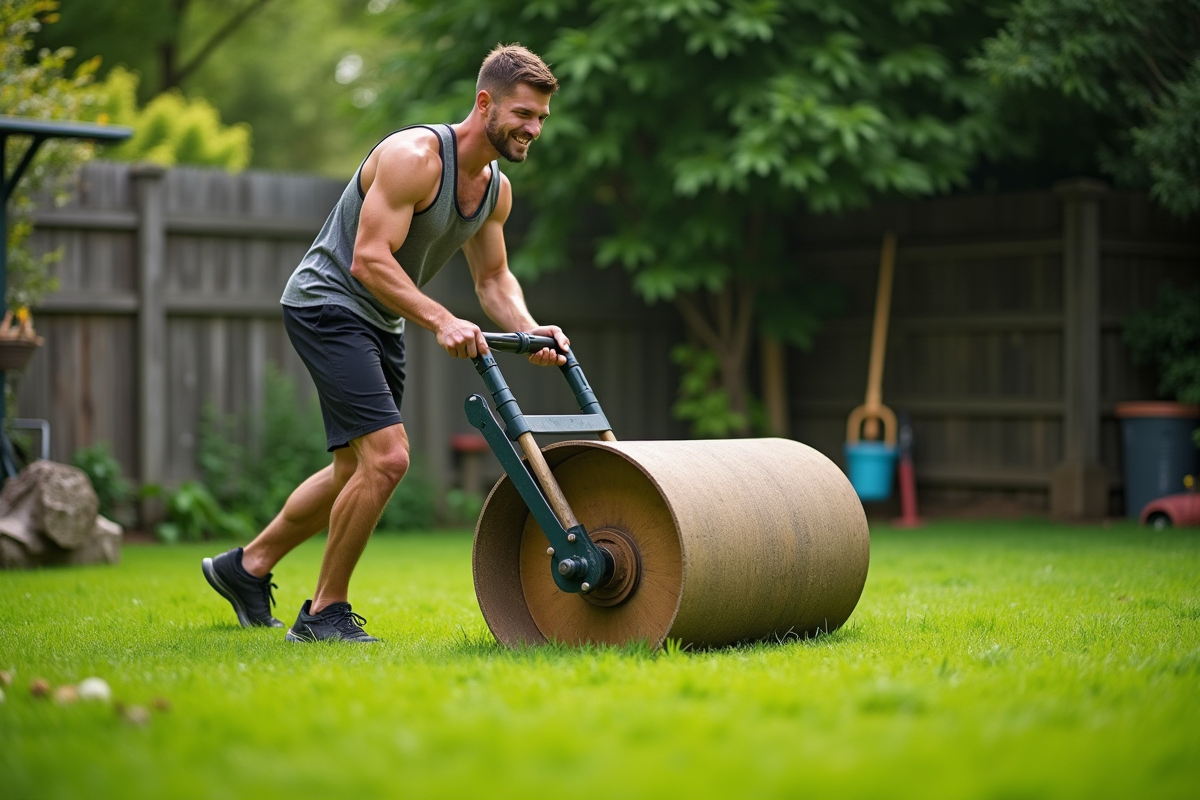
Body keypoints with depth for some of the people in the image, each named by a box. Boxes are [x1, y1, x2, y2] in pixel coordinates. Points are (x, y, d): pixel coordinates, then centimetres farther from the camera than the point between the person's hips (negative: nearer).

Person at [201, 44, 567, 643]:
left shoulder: (496, 190, 4)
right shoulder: (414, 156, -23)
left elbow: (493, 278, 12)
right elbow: (370, 260, -28)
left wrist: (530, 330, -7)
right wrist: (442, 322, -38)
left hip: (380, 324, 10)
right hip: (327, 303, -10)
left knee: (359, 470, 17)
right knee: (386, 457, -20)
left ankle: (246, 567, 34)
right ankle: (325, 614, -5)